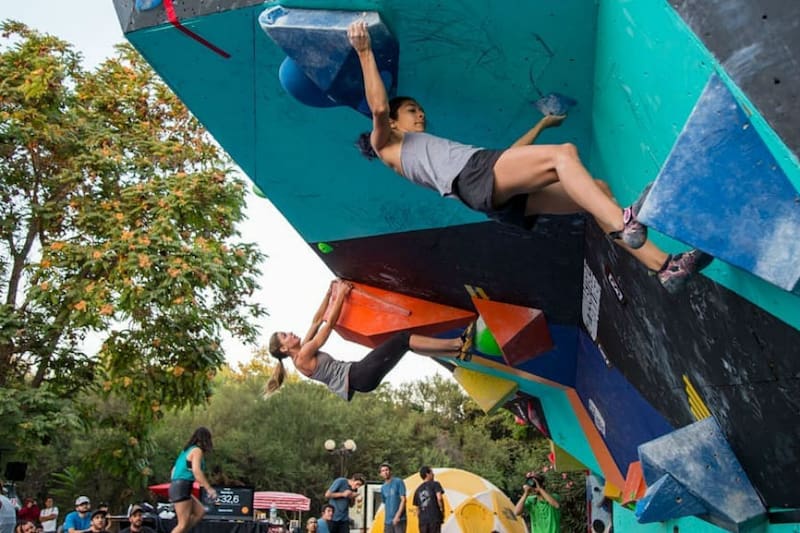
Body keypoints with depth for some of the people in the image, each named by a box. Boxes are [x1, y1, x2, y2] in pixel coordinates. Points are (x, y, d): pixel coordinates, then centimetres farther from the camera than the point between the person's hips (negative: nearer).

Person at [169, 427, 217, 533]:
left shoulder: (187, 450, 19)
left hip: (175, 486, 9)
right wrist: (209, 488, -22)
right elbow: (196, 471, -21)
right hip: (181, 488, -9)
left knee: (200, 512, 13)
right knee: (183, 524, -6)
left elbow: (175, 470, 24)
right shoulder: (197, 450, -7)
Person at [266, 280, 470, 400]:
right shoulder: (303, 357, -10)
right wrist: (340, 294, -2)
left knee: (403, 342, 4)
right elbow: (329, 323, -10)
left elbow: (317, 321, 20)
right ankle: (458, 344, -13)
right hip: (359, 376, -10)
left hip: (357, 377, 10)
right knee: (403, 339, -14)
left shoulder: (303, 352, 16)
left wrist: (329, 292, 18)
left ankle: (457, 350, 2)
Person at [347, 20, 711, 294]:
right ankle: (624, 224, -44)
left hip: (504, 198, 8)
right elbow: (378, 108, 0)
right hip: (474, 178, -7)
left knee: (597, 190, -6)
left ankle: (664, 267, -16)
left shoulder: (434, 146, 41)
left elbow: (507, 156, 39)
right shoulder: (388, 145, 23)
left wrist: (542, 125, 46)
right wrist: (365, 53, 1)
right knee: (564, 153, -24)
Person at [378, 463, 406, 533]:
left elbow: (403, 499, -9)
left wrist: (397, 516, -17)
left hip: (399, 520, -6)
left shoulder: (398, 482, -4)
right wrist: (386, 518, 12)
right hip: (388, 521, 6)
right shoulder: (383, 488, 13)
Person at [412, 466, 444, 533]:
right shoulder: (435, 484, 1)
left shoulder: (418, 489, 18)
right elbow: (439, 498, -14)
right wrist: (442, 510, -3)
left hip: (423, 520, 5)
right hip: (434, 518, -5)